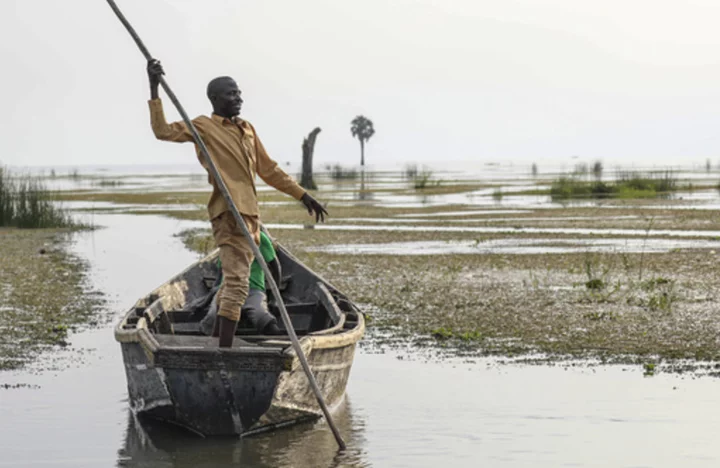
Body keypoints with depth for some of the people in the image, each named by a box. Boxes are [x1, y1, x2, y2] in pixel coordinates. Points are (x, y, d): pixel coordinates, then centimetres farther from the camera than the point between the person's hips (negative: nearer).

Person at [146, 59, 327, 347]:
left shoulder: (247, 129, 20)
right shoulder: (203, 127, -1)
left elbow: (268, 169, 25)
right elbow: (163, 131, -14)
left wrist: (303, 196, 24)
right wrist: (154, 90, -20)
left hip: (250, 214, 9)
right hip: (229, 215, -9)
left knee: (233, 281, 17)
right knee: (237, 283, -17)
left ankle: (218, 342, 29)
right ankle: (224, 350, -19)